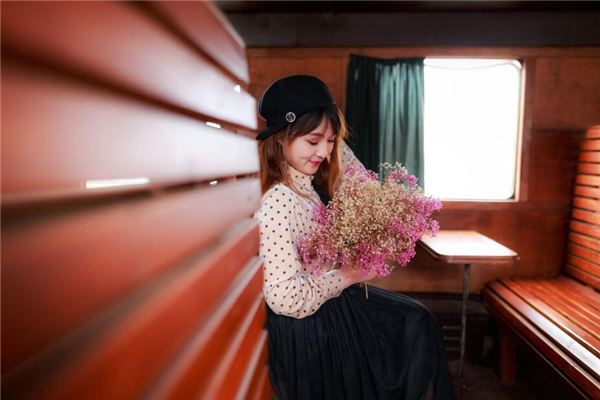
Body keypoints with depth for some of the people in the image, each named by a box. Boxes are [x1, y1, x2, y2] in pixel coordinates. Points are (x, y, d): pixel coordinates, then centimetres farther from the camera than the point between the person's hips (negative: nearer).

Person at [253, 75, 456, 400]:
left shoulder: (314, 182, -2)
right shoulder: (278, 203, -30)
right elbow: (285, 298, -33)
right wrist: (348, 276, -21)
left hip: (333, 298, 9)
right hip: (310, 329, -9)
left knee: (417, 322, 20)